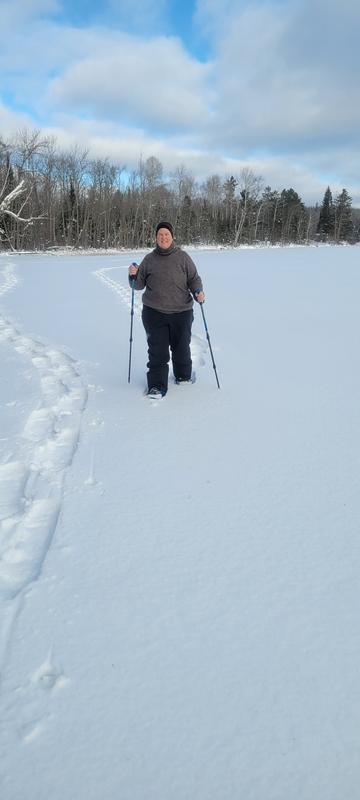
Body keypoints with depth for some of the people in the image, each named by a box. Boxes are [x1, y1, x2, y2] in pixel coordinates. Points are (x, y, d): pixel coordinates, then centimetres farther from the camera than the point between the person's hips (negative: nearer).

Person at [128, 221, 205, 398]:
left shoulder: (183, 257, 1)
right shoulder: (149, 259, 6)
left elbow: (194, 279, 5)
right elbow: (139, 284, 12)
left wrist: (198, 292, -15)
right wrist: (133, 275, -8)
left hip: (181, 312, 0)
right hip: (154, 312, 0)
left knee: (181, 347, 14)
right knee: (157, 350, -3)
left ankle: (183, 376, 37)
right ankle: (157, 386, 4)